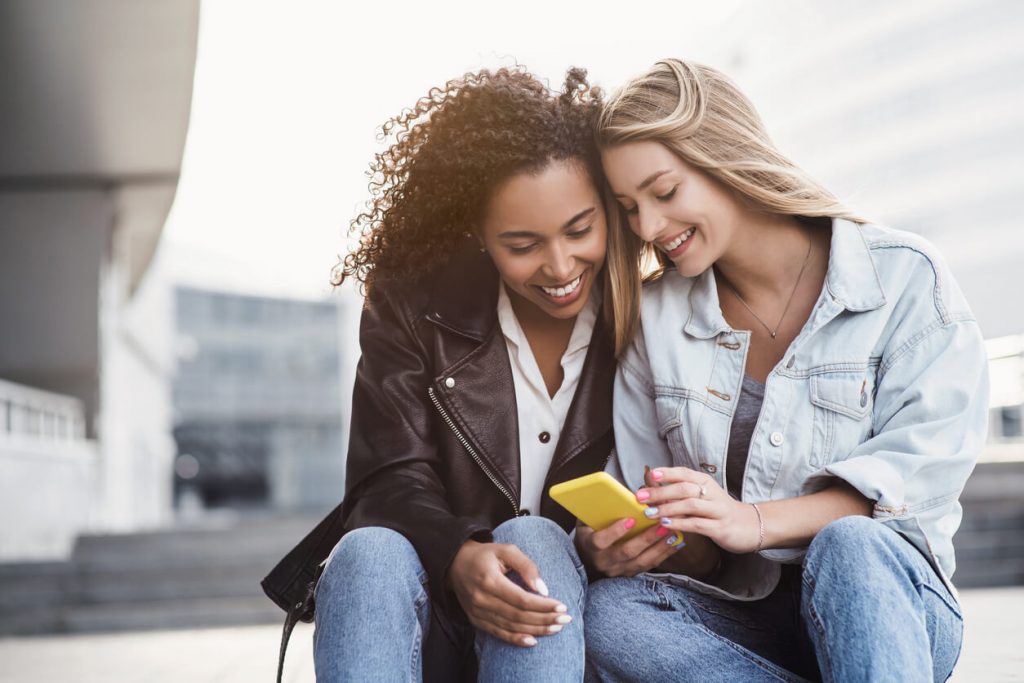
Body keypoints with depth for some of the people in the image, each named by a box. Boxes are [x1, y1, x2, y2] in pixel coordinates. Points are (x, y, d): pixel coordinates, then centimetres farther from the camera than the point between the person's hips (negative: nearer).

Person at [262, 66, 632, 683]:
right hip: (432, 614, 0)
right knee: (369, 553, -31)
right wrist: (459, 557, -30)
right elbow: (392, 480, -8)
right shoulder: (412, 303, -1)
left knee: (533, 538, -32)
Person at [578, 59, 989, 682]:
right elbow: (642, 500, 4)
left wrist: (756, 522, -27)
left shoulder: (904, 279, -3)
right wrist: (613, 545, -21)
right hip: (740, 621, 4)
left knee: (849, 548, -37)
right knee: (611, 613, -29)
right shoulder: (653, 320, 8)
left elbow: (926, 465, -13)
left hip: (890, 605, -3)